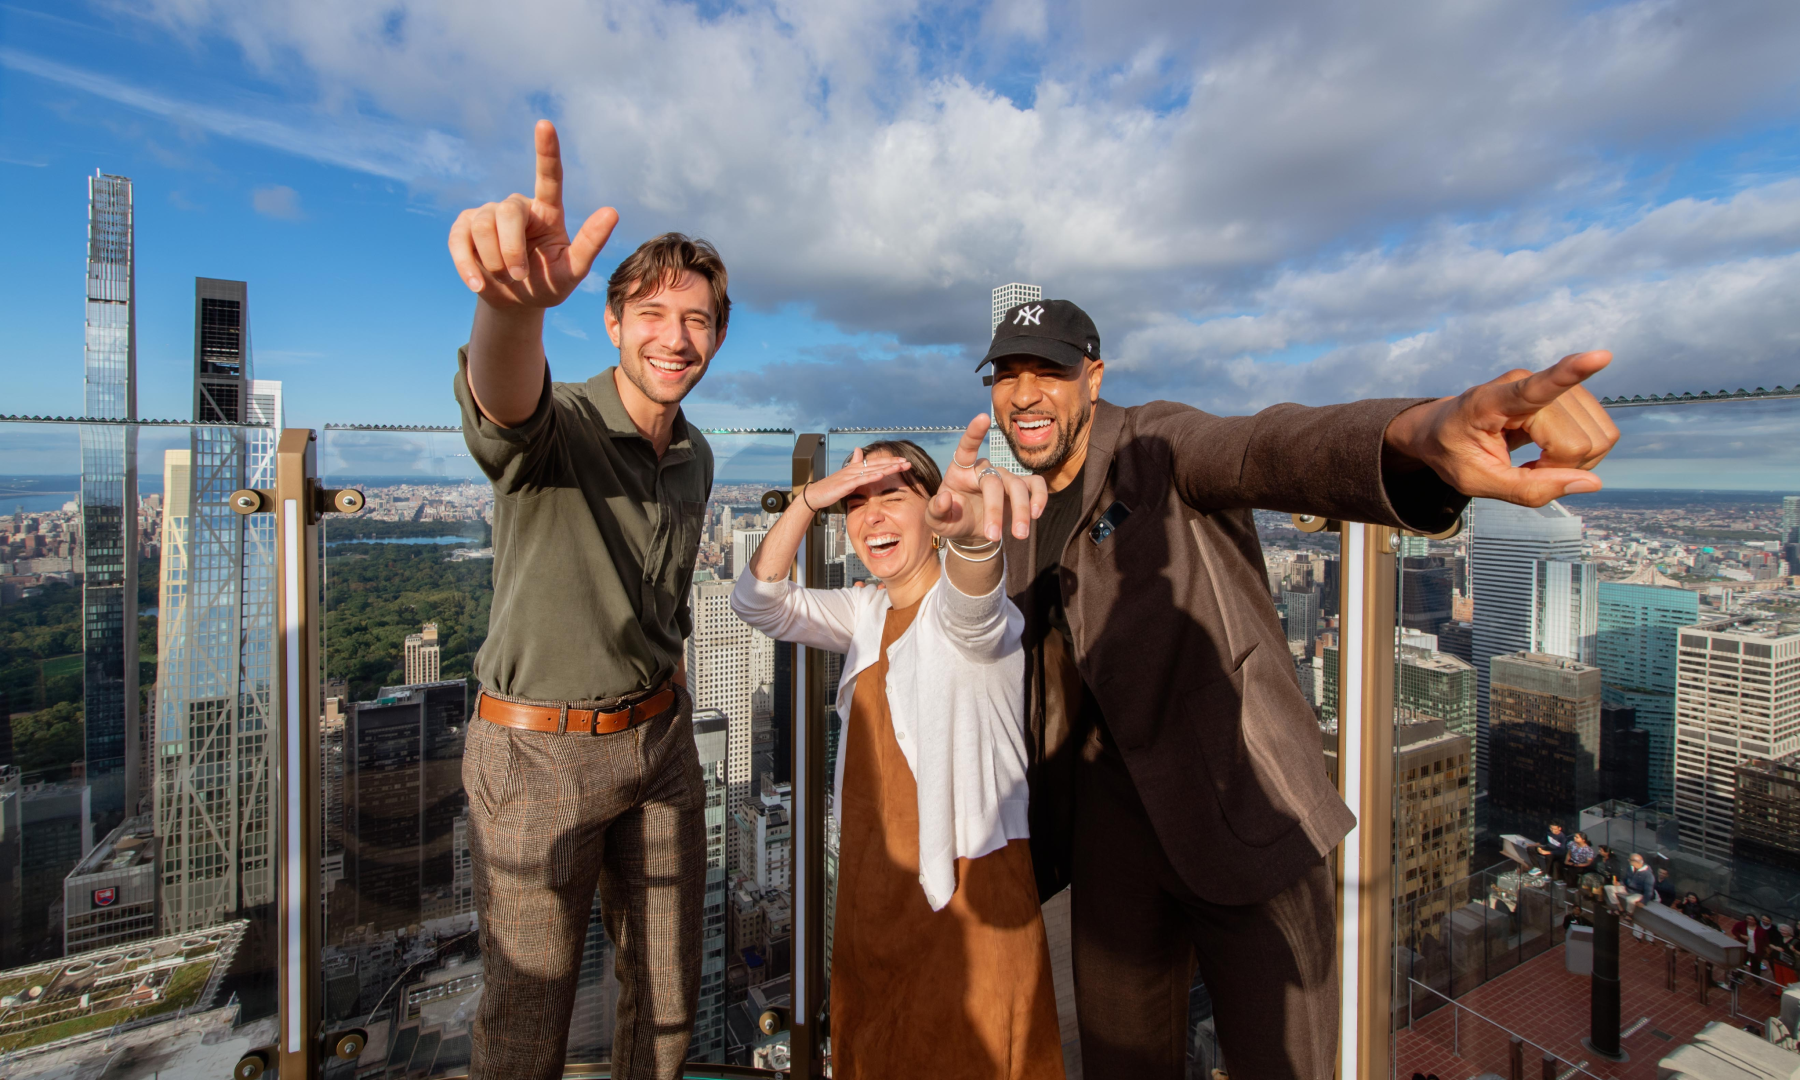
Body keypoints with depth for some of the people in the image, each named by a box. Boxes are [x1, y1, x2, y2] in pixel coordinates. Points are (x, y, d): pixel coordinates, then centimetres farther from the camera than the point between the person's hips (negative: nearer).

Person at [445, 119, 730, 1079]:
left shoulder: (695, 457, 5)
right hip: (539, 748, -5)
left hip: (662, 738, 6)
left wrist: (666, 702, 15)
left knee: (667, 999, 19)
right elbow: (504, 395, -41)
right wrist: (515, 303, -62)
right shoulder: (557, 425, -15)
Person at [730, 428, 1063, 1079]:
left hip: (968, 885, -6)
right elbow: (759, 603, -4)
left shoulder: (970, 611, -16)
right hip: (875, 879, 7)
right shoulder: (869, 613, 4)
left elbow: (972, 609, -41)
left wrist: (971, 531, -64)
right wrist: (808, 500, -17)